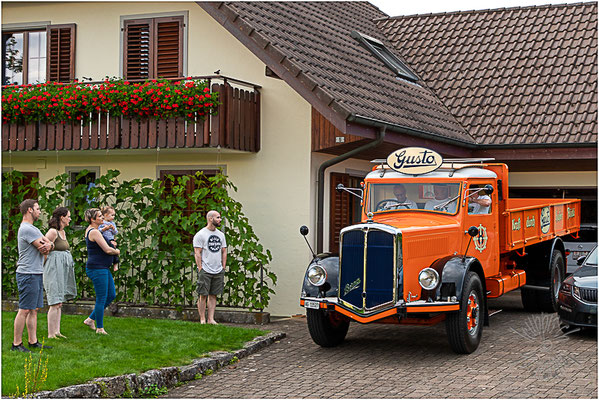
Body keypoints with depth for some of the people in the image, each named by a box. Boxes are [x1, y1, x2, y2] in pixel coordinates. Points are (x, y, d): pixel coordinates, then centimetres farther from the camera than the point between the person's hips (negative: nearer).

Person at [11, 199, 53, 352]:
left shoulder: (33, 229, 19)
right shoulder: (26, 229, -14)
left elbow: (49, 243, 12)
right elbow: (44, 248, -19)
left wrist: (49, 245, -10)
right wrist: (48, 245, 3)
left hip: (37, 274, 10)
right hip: (28, 274, -10)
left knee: (34, 310, 11)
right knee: (25, 310, -7)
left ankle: (33, 341, 15)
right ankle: (16, 344, -2)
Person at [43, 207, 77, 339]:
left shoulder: (63, 232, 15)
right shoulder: (53, 232, -13)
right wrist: (44, 266, -6)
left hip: (63, 269, 9)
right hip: (54, 268, -9)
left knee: (59, 303, 11)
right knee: (55, 303, -9)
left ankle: (56, 331, 16)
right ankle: (51, 334, -6)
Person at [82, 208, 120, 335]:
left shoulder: (90, 230, 14)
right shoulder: (94, 232, -17)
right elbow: (107, 250, -20)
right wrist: (117, 251, 0)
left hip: (104, 268, 11)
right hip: (97, 268, -11)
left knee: (111, 295, 14)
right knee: (101, 299, -3)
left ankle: (91, 319, 21)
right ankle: (99, 328, 6)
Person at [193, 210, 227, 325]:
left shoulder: (221, 235, 15)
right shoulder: (200, 235, -5)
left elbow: (224, 252, 18)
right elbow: (197, 253, -7)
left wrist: (223, 267, 10)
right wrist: (200, 269, -12)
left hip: (218, 271, 6)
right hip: (205, 271, -6)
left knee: (213, 295, 5)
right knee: (203, 295, -3)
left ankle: (211, 319, 8)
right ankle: (202, 319, 1)